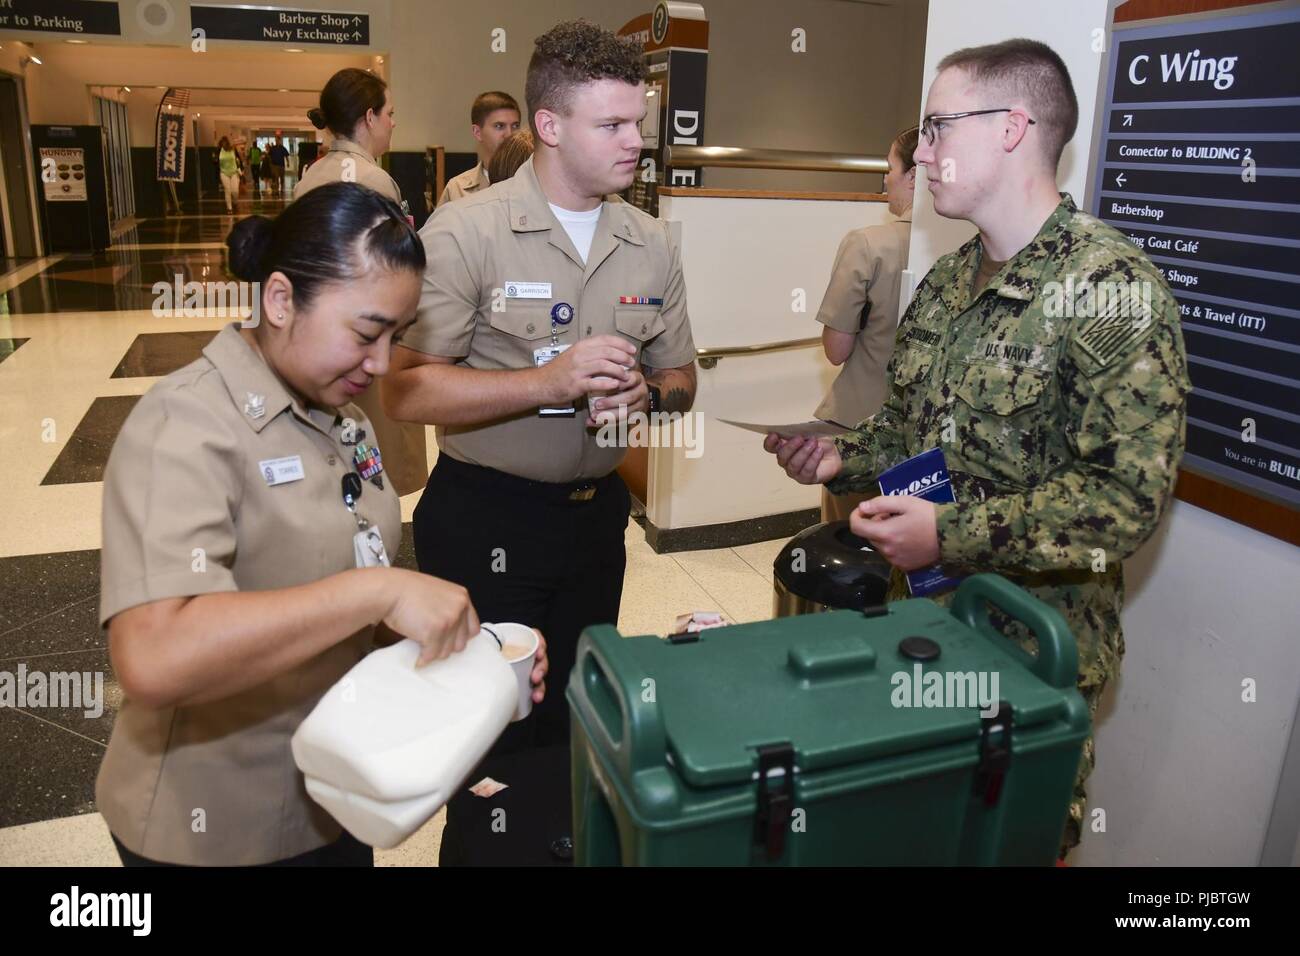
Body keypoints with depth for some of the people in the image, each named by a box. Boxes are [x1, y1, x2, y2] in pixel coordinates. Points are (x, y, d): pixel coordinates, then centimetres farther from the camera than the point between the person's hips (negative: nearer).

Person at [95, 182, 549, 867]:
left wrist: (461, 640, -7)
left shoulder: (339, 418, 3)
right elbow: (151, 660, -36)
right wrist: (378, 590, -38)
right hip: (217, 833, -7)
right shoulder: (186, 426, -23)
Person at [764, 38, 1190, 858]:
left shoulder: (1115, 286, -18)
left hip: (1033, 643, -6)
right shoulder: (944, 283, 6)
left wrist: (951, 536, -26)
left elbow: (1128, 496, -22)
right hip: (918, 614, 7)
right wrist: (842, 458, -3)